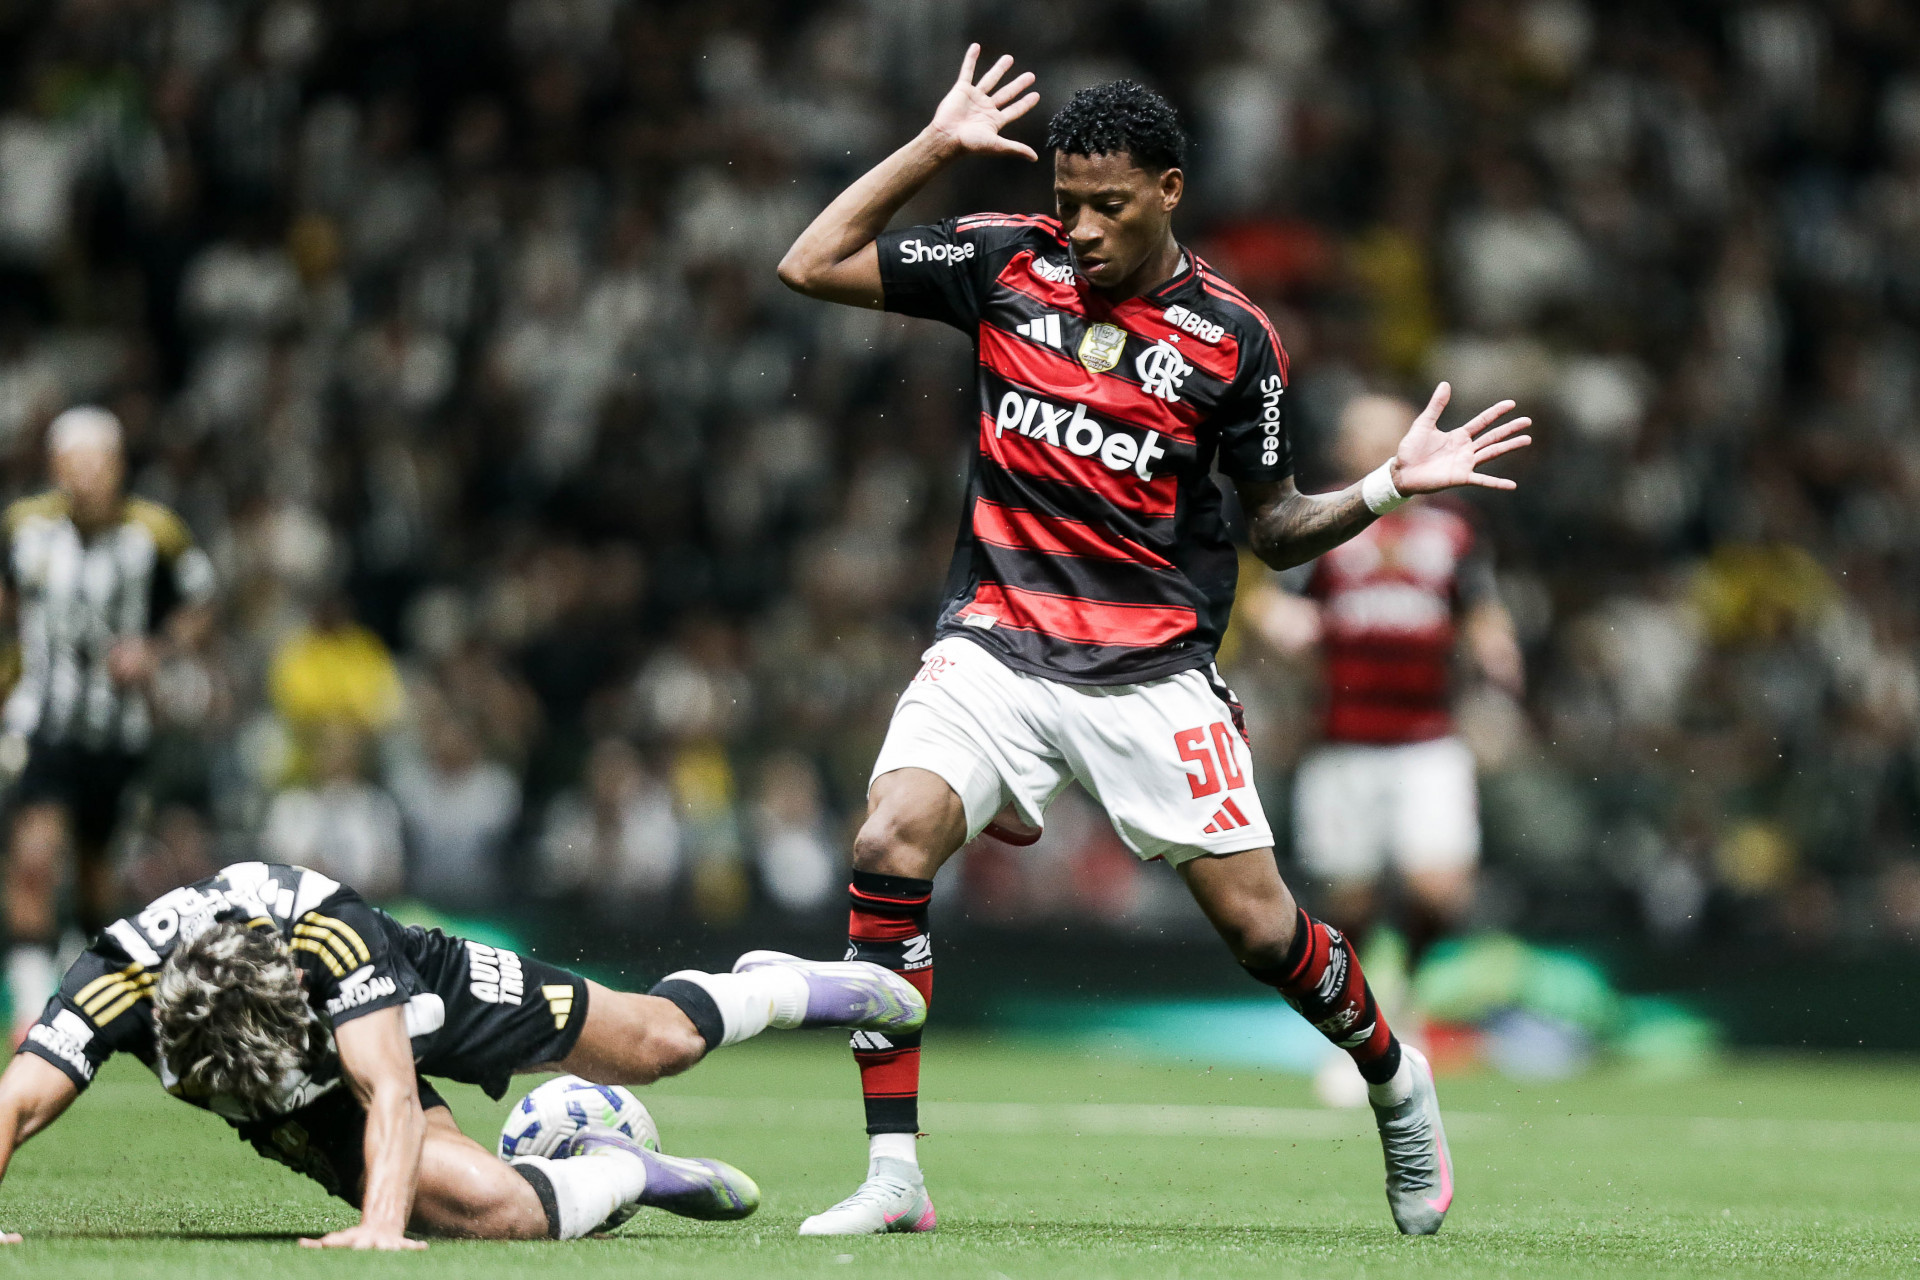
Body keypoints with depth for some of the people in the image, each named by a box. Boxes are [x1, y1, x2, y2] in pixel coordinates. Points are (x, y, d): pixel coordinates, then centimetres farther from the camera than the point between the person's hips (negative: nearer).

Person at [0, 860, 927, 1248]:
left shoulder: (326, 930, -43)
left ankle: (780, 987, 52)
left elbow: (391, 1093, -50)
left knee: (660, 1042, 15)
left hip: (410, 996, -1)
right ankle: (617, 1174, 14)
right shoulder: (121, 981, -40)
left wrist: (379, 1229, -65)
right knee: (488, 1206, -23)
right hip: (317, 1105, 1)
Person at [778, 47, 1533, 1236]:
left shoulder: (1234, 335, -1)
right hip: (996, 646, 1)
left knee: (1261, 927, -3)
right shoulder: (1008, 262, 2)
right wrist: (936, 147, 1)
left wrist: (1388, 486, -10)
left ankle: (1395, 1079, 30)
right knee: (889, 847, -22)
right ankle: (894, 1174, -16)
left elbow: (1278, 526, 7)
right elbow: (812, 265, 6)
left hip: (1153, 670, -1)